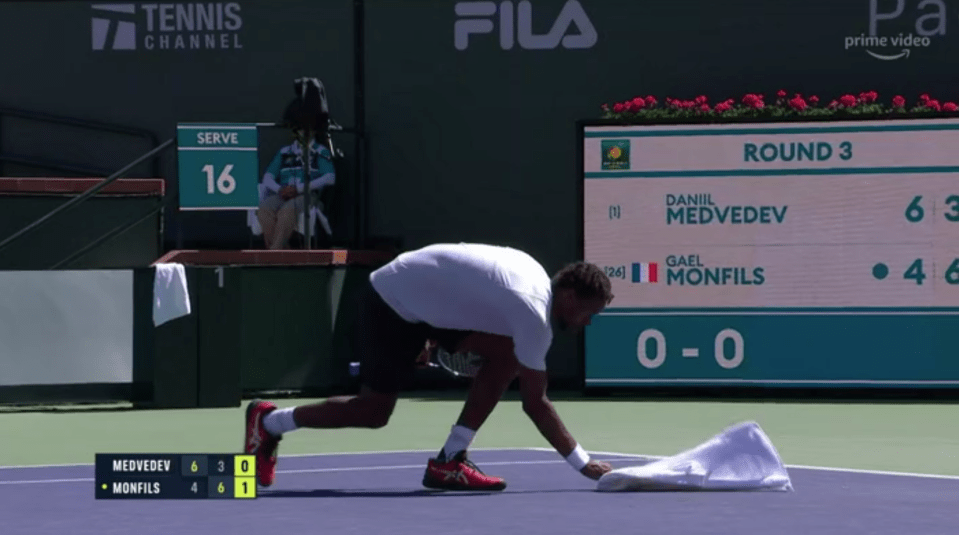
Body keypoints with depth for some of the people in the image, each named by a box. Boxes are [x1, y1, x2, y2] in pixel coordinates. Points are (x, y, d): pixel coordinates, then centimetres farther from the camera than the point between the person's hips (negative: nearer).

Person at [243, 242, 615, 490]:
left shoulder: (530, 270, 0)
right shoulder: (534, 315, -26)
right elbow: (535, 404, -24)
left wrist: (431, 338, 22)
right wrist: (584, 464, -20)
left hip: (422, 296, 9)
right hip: (392, 308, -9)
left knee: (506, 355, -5)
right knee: (374, 413, -3)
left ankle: (449, 461, 0)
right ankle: (269, 422, 17)